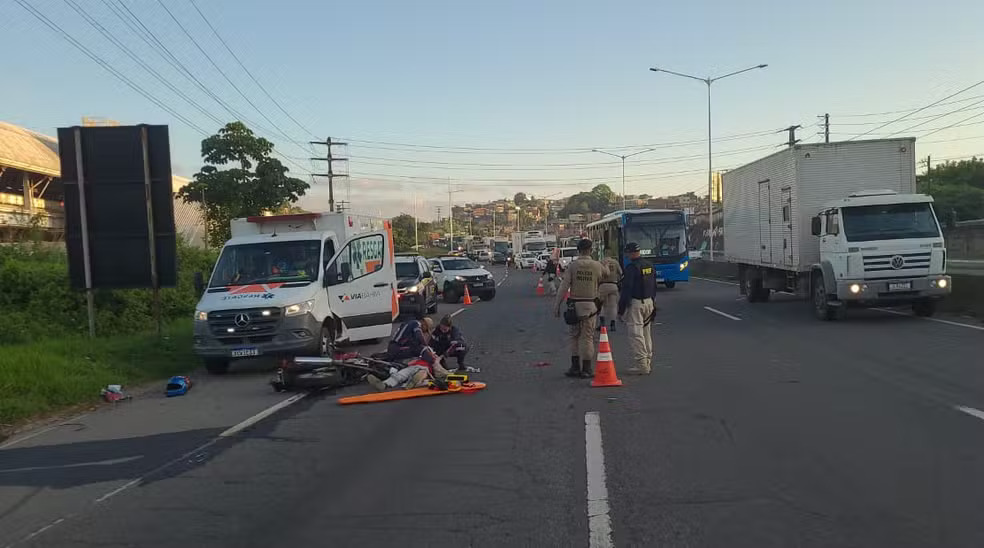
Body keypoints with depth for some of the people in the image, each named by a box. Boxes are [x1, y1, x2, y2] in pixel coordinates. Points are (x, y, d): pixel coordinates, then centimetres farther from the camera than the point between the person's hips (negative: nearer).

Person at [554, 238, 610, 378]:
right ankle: (586, 369, 7)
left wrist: (557, 305, -5)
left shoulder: (572, 265, -6)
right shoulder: (597, 265, -3)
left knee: (574, 335, 12)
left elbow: (564, 286, -9)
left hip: (575, 304, 0)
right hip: (591, 305, 0)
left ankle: (575, 367, 12)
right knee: (588, 336, 4)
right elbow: (608, 273, 19)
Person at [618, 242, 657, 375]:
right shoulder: (649, 265, 11)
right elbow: (654, 286, 17)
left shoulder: (631, 267, -15)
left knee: (636, 334, -5)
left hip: (635, 303, -8)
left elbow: (626, 289, -16)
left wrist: (621, 310, -12)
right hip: (649, 302, 8)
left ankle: (642, 365, -6)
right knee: (646, 333, 15)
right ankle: (648, 363, 20)